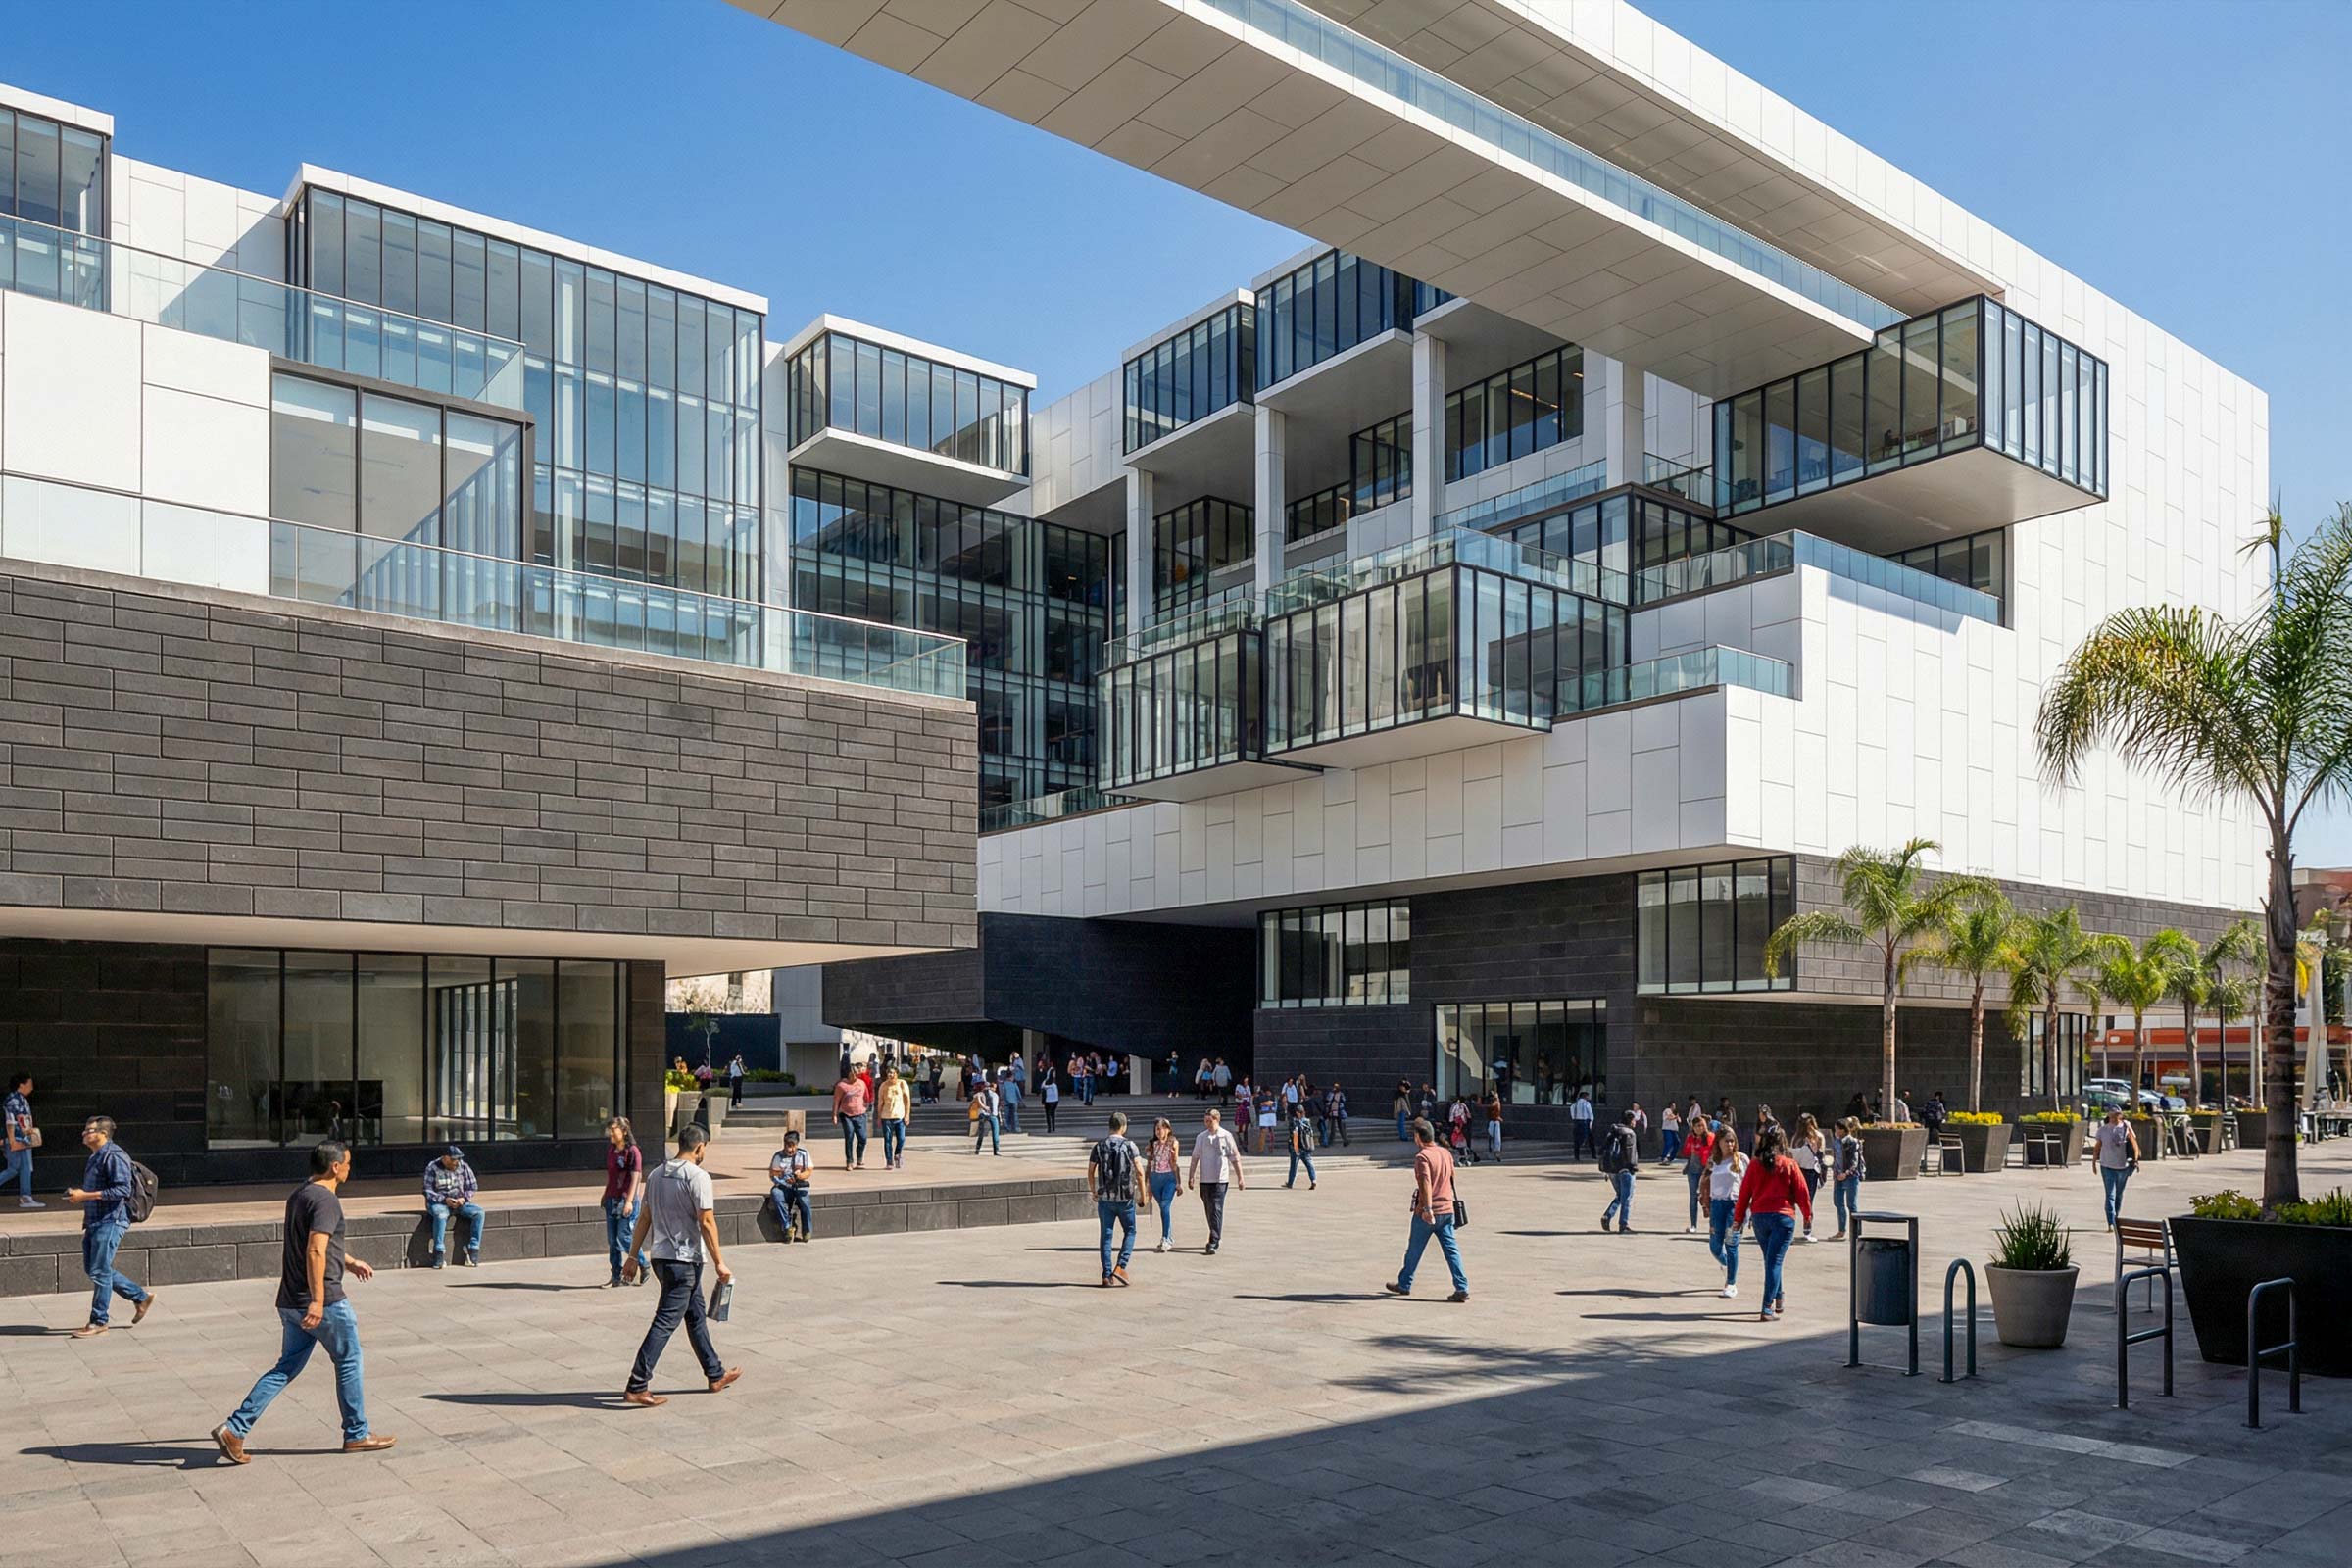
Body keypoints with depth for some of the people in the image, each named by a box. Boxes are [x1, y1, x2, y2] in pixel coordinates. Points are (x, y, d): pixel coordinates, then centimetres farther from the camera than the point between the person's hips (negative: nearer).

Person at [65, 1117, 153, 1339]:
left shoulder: (113, 1156, -15)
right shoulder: (94, 1158, 17)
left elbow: (122, 1190, -23)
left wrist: (85, 1195, -22)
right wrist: (78, 1193, 11)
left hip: (110, 1221, -10)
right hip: (95, 1221, 10)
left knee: (100, 1271, -5)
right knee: (92, 1269, 13)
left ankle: (98, 1321, 4)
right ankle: (141, 1297, 23)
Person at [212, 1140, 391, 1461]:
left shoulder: (297, 1196, 14)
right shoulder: (326, 1200, -17)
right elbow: (315, 1252, -26)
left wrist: (350, 1262, 38)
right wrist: (317, 1301, -28)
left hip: (290, 1302, 9)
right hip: (323, 1301, -9)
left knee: (286, 1368, 13)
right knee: (348, 1362, 6)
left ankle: (234, 1429, 4)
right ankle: (357, 1435, 15)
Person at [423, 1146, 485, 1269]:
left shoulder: (463, 1167, 3)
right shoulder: (433, 1168, -7)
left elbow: (472, 1187, 7)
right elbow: (428, 1191, -10)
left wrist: (464, 1198, -15)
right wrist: (444, 1199, -24)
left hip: (460, 1202, 4)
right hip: (438, 1203, -4)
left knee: (478, 1211, -22)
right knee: (440, 1214, -39)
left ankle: (473, 1252, -20)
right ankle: (439, 1254, -33)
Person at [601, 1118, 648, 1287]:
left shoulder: (633, 1151, -11)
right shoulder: (611, 1150, 11)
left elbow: (635, 1178, -15)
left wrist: (629, 1201, -21)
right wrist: (605, 1195, 21)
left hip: (626, 1199, -7)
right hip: (612, 1199, 7)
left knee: (624, 1238, -7)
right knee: (612, 1240, 7)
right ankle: (616, 1276, 14)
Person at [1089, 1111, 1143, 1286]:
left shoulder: (1099, 1146, 1)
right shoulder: (1129, 1146, -6)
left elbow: (1090, 1172, 4)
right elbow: (1139, 1172, -9)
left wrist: (1093, 1192, 18)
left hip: (1105, 1198, 2)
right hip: (1125, 1198, -2)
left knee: (1106, 1235, 8)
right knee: (1129, 1232, 13)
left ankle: (1107, 1275, 7)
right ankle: (1120, 1267, -2)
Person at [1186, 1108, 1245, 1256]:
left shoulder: (1226, 1136, -3)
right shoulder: (1201, 1137, 7)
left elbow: (1235, 1159, 0)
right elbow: (1195, 1158, 12)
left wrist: (1240, 1178, -1)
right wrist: (1191, 1177, 6)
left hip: (1220, 1179, -4)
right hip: (1204, 1179, 4)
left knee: (1216, 1210, -11)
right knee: (1209, 1211, 11)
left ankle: (1213, 1243, -13)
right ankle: (1217, 1238, 27)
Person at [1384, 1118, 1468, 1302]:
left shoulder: (1422, 1157, -13)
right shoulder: (1446, 1154, 8)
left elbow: (1426, 1183, -26)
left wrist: (1427, 1208, -33)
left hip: (1426, 1213, -6)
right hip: (1447, 1209, 6)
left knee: (1414, 1249, 10)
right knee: (1452, 1250, 3)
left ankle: (1404, 1284, 25)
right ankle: (1462, 1288, -7)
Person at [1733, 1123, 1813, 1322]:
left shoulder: (1755, 1164, 0)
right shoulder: (1789, 1165, -5)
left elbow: (1744, 1193, 3)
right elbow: (1802, 1193, -1)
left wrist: (1738, 1218, 12)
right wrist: (1808, 1216, 14)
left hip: (1759, 1217, 3)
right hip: (1783, 1217, -3)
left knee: (1770, 1259, 20)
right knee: (1774, 1261, -4)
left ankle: (1778, 1298, 35)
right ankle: (1767, 1308, -12)